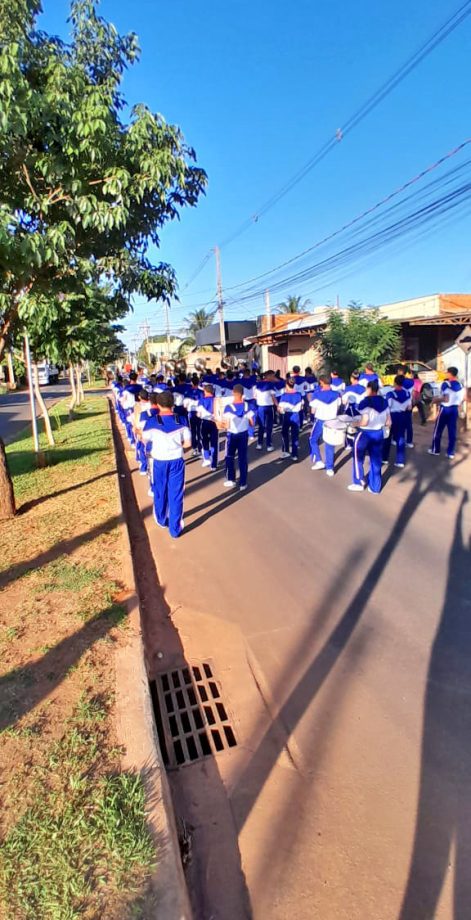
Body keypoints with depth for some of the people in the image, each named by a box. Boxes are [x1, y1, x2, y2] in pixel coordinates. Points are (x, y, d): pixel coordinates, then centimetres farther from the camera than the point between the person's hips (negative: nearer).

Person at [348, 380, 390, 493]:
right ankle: (375, 486, 19)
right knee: (376, 460, 12)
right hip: (379, 433, 6)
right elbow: (388, 422, 5)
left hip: (365, 433, -6)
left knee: (358, 458, 12)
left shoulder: (365, 402, -15)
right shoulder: (384, 402, 5)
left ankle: (359, 483, 17)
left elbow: (364, 422, -22)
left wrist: (355, 423, -4)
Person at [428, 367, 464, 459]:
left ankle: (435, 450, 15)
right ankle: (450, 452, 9)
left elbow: (445, 399, -19)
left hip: (445, 409, -6)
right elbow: (461, 400, 11)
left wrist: (436, 399, -4)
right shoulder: (460, 386, 7)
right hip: (455, 409, 6)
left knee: (438, 430, 7)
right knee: (452, 431, 7)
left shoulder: (446, 384, -14)